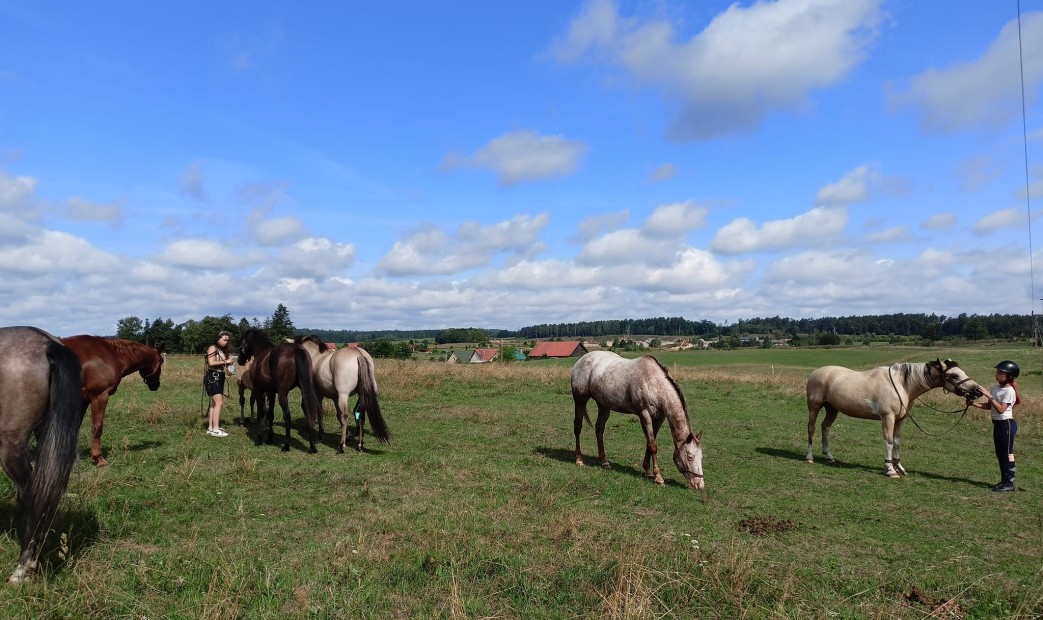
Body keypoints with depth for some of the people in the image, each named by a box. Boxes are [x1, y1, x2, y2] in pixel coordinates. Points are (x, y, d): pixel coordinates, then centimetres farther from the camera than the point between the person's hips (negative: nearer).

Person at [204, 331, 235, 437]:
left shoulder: (223, 351, 15)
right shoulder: (212, 348, -7)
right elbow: (211, 363, -20)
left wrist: (230, 363, -4)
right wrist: (225, 361, -15)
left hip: (220, 378, 9)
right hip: (212, 377, -9)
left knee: (214, 403, 12)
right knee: (219, 403, -13)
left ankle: (210, 428, 18)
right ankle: (215, 429, -11)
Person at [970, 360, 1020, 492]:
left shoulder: (1009, 391, -17)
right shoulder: (995, 387, 7)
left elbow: (1001, 409, -24)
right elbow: (990, 406, 12)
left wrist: (989, 396, -29)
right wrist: (975, 404, -2)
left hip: (1006, 424, -9)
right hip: (997, 423, 9)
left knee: (1007, 454, -2)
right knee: (1000, 453, 14)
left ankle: (1009, 483, 6)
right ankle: (1004, 480, 23)